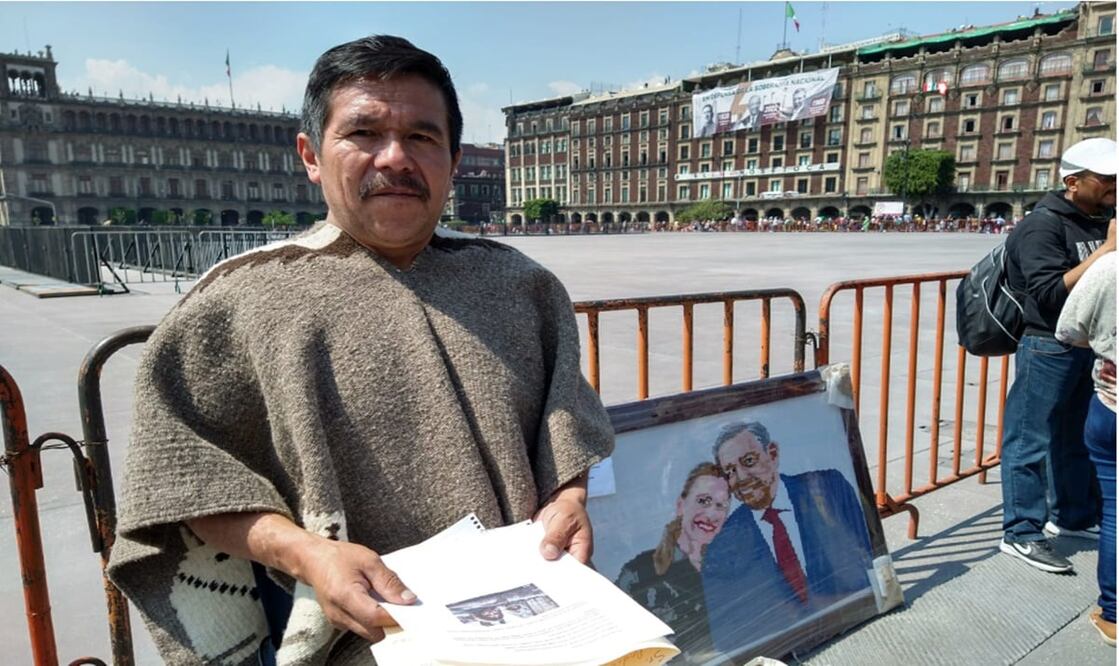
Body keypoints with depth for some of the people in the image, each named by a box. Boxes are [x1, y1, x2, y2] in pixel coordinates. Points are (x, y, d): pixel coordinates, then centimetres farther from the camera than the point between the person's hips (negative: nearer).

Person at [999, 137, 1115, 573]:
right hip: (1048, 346, -9)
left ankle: (1075, 516, 35)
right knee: (1031, 440, -2)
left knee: (1077, 436, 19)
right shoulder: (1043, 225, -14)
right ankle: (1021, 533, 6)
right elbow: (1050, 293, -24)